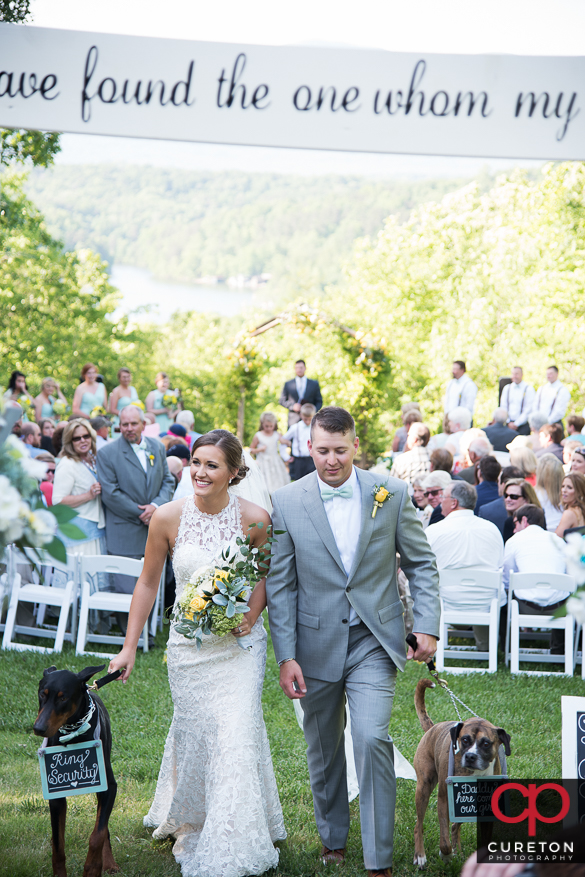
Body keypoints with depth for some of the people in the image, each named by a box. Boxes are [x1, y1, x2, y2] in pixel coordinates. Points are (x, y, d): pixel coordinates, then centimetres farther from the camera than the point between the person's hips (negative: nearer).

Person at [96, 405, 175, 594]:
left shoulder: (158, 448, 11)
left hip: (156, 534, 5)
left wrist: (156, 505, -9)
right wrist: (141, 514, -12)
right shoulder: (107, 453, -4)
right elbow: (110, 494, -9)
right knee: (127, 593, -6)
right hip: (125, 535, -5)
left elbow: (168, 481, 12)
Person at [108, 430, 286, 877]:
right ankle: (188, 822, 34)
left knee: (237, 734, -6)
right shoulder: (168, 518, -10)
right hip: (190, 644, 1)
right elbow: (148, 583, 1)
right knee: (194, 733, 7)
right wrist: (129, 649, 2)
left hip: (241, 643, -1)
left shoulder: (255, 518, -11)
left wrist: (252, 615, -13)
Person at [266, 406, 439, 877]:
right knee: (323, 750, 14)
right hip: (316, 645, 2)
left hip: (373, 642, -1)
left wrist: (428, 625, -5)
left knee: (372, 739, -16)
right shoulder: (288, 502, -4)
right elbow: (280, 585, -1)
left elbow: (421, 563, 6)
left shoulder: (392, 494, -3)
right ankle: (333, 839, 37)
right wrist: (286, 655, -6)